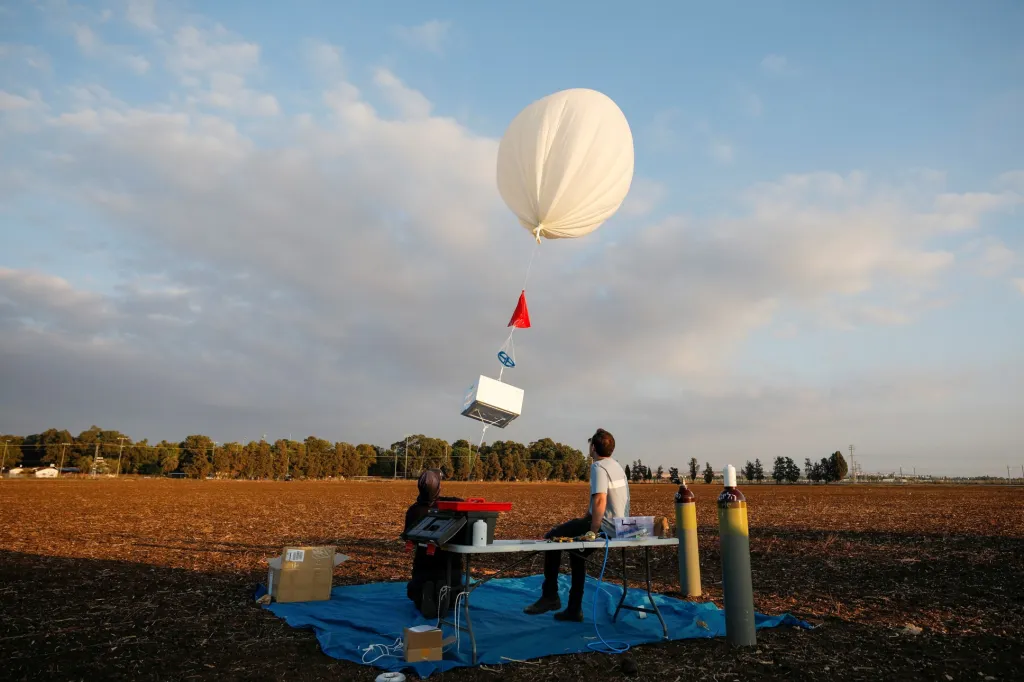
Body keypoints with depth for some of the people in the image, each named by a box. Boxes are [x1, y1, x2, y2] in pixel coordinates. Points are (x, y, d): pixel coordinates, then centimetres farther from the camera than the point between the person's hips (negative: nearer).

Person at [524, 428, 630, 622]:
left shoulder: (598, 467, -14)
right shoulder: (616, 467, 16)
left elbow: (600, 501, -27)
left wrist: (592, 532, -22)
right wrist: (585, 520, 18)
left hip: (606, 526, -10)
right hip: (620, 525, 10)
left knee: (552, 537, -1)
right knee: (577, 551, 26)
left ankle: (550, 596, 5)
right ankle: (574, 609, 27)